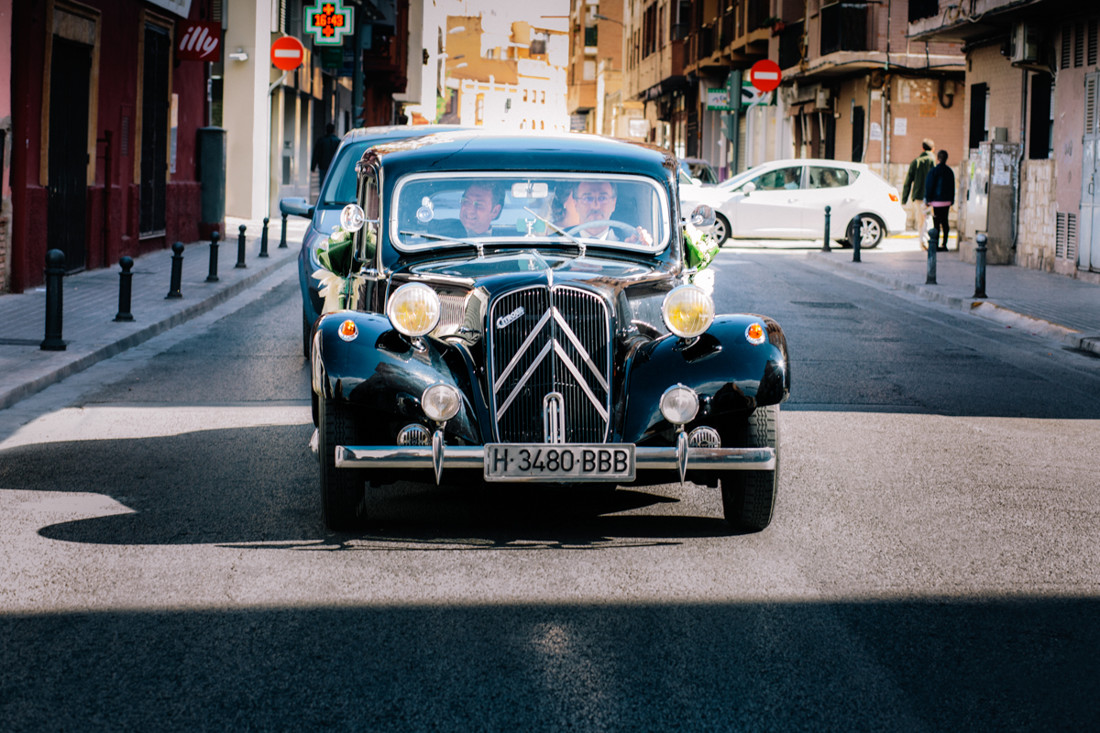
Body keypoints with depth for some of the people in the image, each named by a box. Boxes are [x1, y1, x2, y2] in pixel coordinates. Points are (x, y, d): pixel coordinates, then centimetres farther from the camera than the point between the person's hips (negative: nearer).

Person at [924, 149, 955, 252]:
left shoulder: (933, 171, -12)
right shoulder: (950, 171, 8)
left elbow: (929, 186, -9)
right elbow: (952, 187, 14)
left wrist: (927, 200, -2)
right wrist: (951, 201, 20)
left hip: (936, 201, -6)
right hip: (947, 201, 6)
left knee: (936, 223, -5)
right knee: (944, 222, 10)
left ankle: (935, 245, -6)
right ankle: (944, 244, 11)